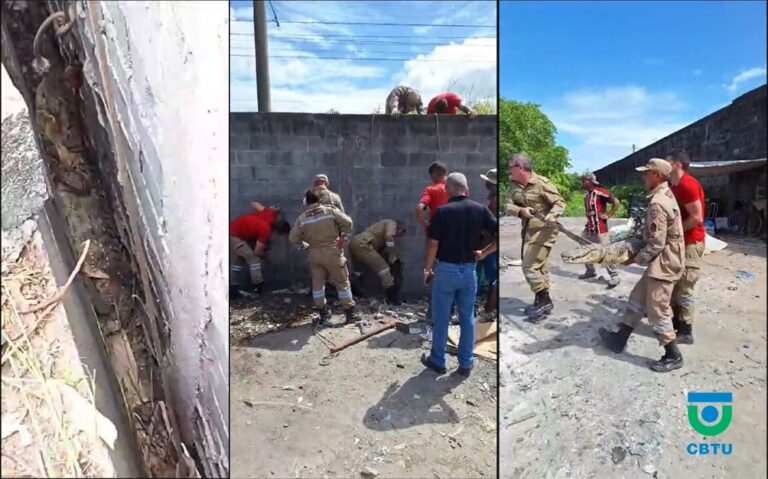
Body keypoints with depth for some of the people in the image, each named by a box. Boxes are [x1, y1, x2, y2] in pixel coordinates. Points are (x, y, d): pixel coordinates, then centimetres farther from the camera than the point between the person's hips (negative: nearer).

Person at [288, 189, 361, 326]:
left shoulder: (302, 218, 1)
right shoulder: (330, 210, -7)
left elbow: (293, 238, 3)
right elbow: (347, 222, -13)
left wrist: (304, 245, 16)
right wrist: (344, 238, -2)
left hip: (314, 254, 2)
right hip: (333, 252, -2)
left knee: (317, 284, 14)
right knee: (342, 283, 8)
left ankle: (323, 315, 20)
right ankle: (350, 313, 12)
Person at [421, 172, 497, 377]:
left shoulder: (442, 211, -11)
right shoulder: (480, 209, -2)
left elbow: (433, 244, -11)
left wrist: (427, 268, 2)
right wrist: (484, 253, 3)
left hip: (446, 269, -3)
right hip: (469, 270, 3)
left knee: (441, 318, 11)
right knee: (467, 318, 13)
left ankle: (438, 361, 23)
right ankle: (465, 364, 23)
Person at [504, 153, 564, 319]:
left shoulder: (542, 183, -16)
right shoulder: (514, 185, 5)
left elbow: (560, 203, -12)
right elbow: (508, 205, -2)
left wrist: (552, 216, -30)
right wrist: (520, 210, -22)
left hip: (543, 231, -8)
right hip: (528, 230, 8)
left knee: (529, 266, -11)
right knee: (539, 267, 16)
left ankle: (543, 300, 5)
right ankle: (543, 302, 29)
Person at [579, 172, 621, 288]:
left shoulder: (600, 192, -15)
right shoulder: (586, 194, 10)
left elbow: (616, 202, -19)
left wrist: (608, 215, -15)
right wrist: (588, 218, 11)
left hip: (599, 228, -9)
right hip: (589, 227, 9)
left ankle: (614, 276, 4)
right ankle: (590, 271, 29)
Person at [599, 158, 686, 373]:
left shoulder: (657, 203, -24)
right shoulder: (666, 195, 9)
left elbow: (656, 245, -23)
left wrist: (635, 259, -11)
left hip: (663, 263, -10)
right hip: (662, 261, 11)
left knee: (657, 311, 1)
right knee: (637, 298, 16)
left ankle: (673, 356, 15)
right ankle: (619, 338, 27)